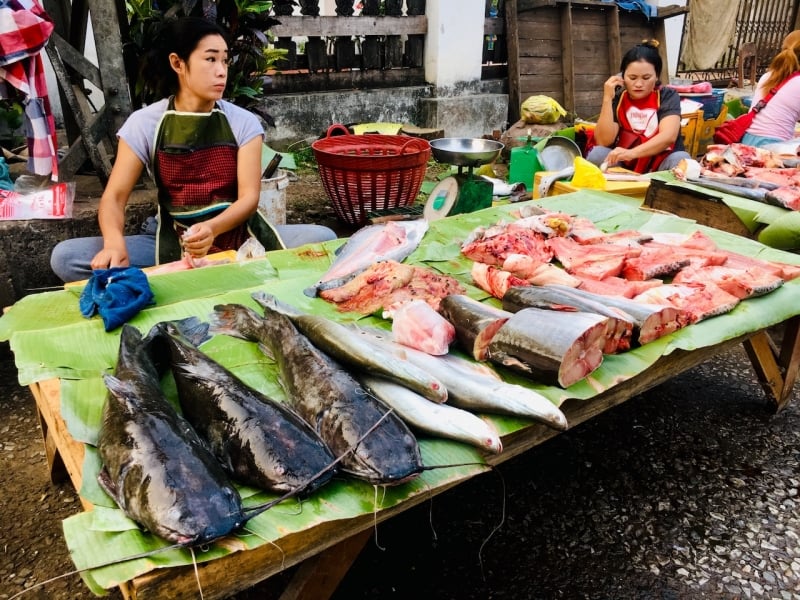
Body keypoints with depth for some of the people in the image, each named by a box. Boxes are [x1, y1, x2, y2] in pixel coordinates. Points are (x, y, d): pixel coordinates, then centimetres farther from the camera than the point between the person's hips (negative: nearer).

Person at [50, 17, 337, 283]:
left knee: (322, 238, -26)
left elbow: (249, 196, -9)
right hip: (172, 243, 0)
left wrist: (212, 229, -31)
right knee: (66, 257, -21)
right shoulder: (144, 123, -1)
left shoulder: (244, 122, -1)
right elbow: (114, 197, -7)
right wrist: (114, 241, -30)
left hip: (236, 235, 1)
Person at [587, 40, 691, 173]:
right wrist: (607, 99, -15)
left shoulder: (667, 96, -2)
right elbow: (603, 142, -10)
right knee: (597, 154, -24)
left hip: (661, 164, -1)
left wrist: (632, 152, -39)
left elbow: (668, 136, -21)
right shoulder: (617, 98, 2)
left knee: (680, 159, -32)